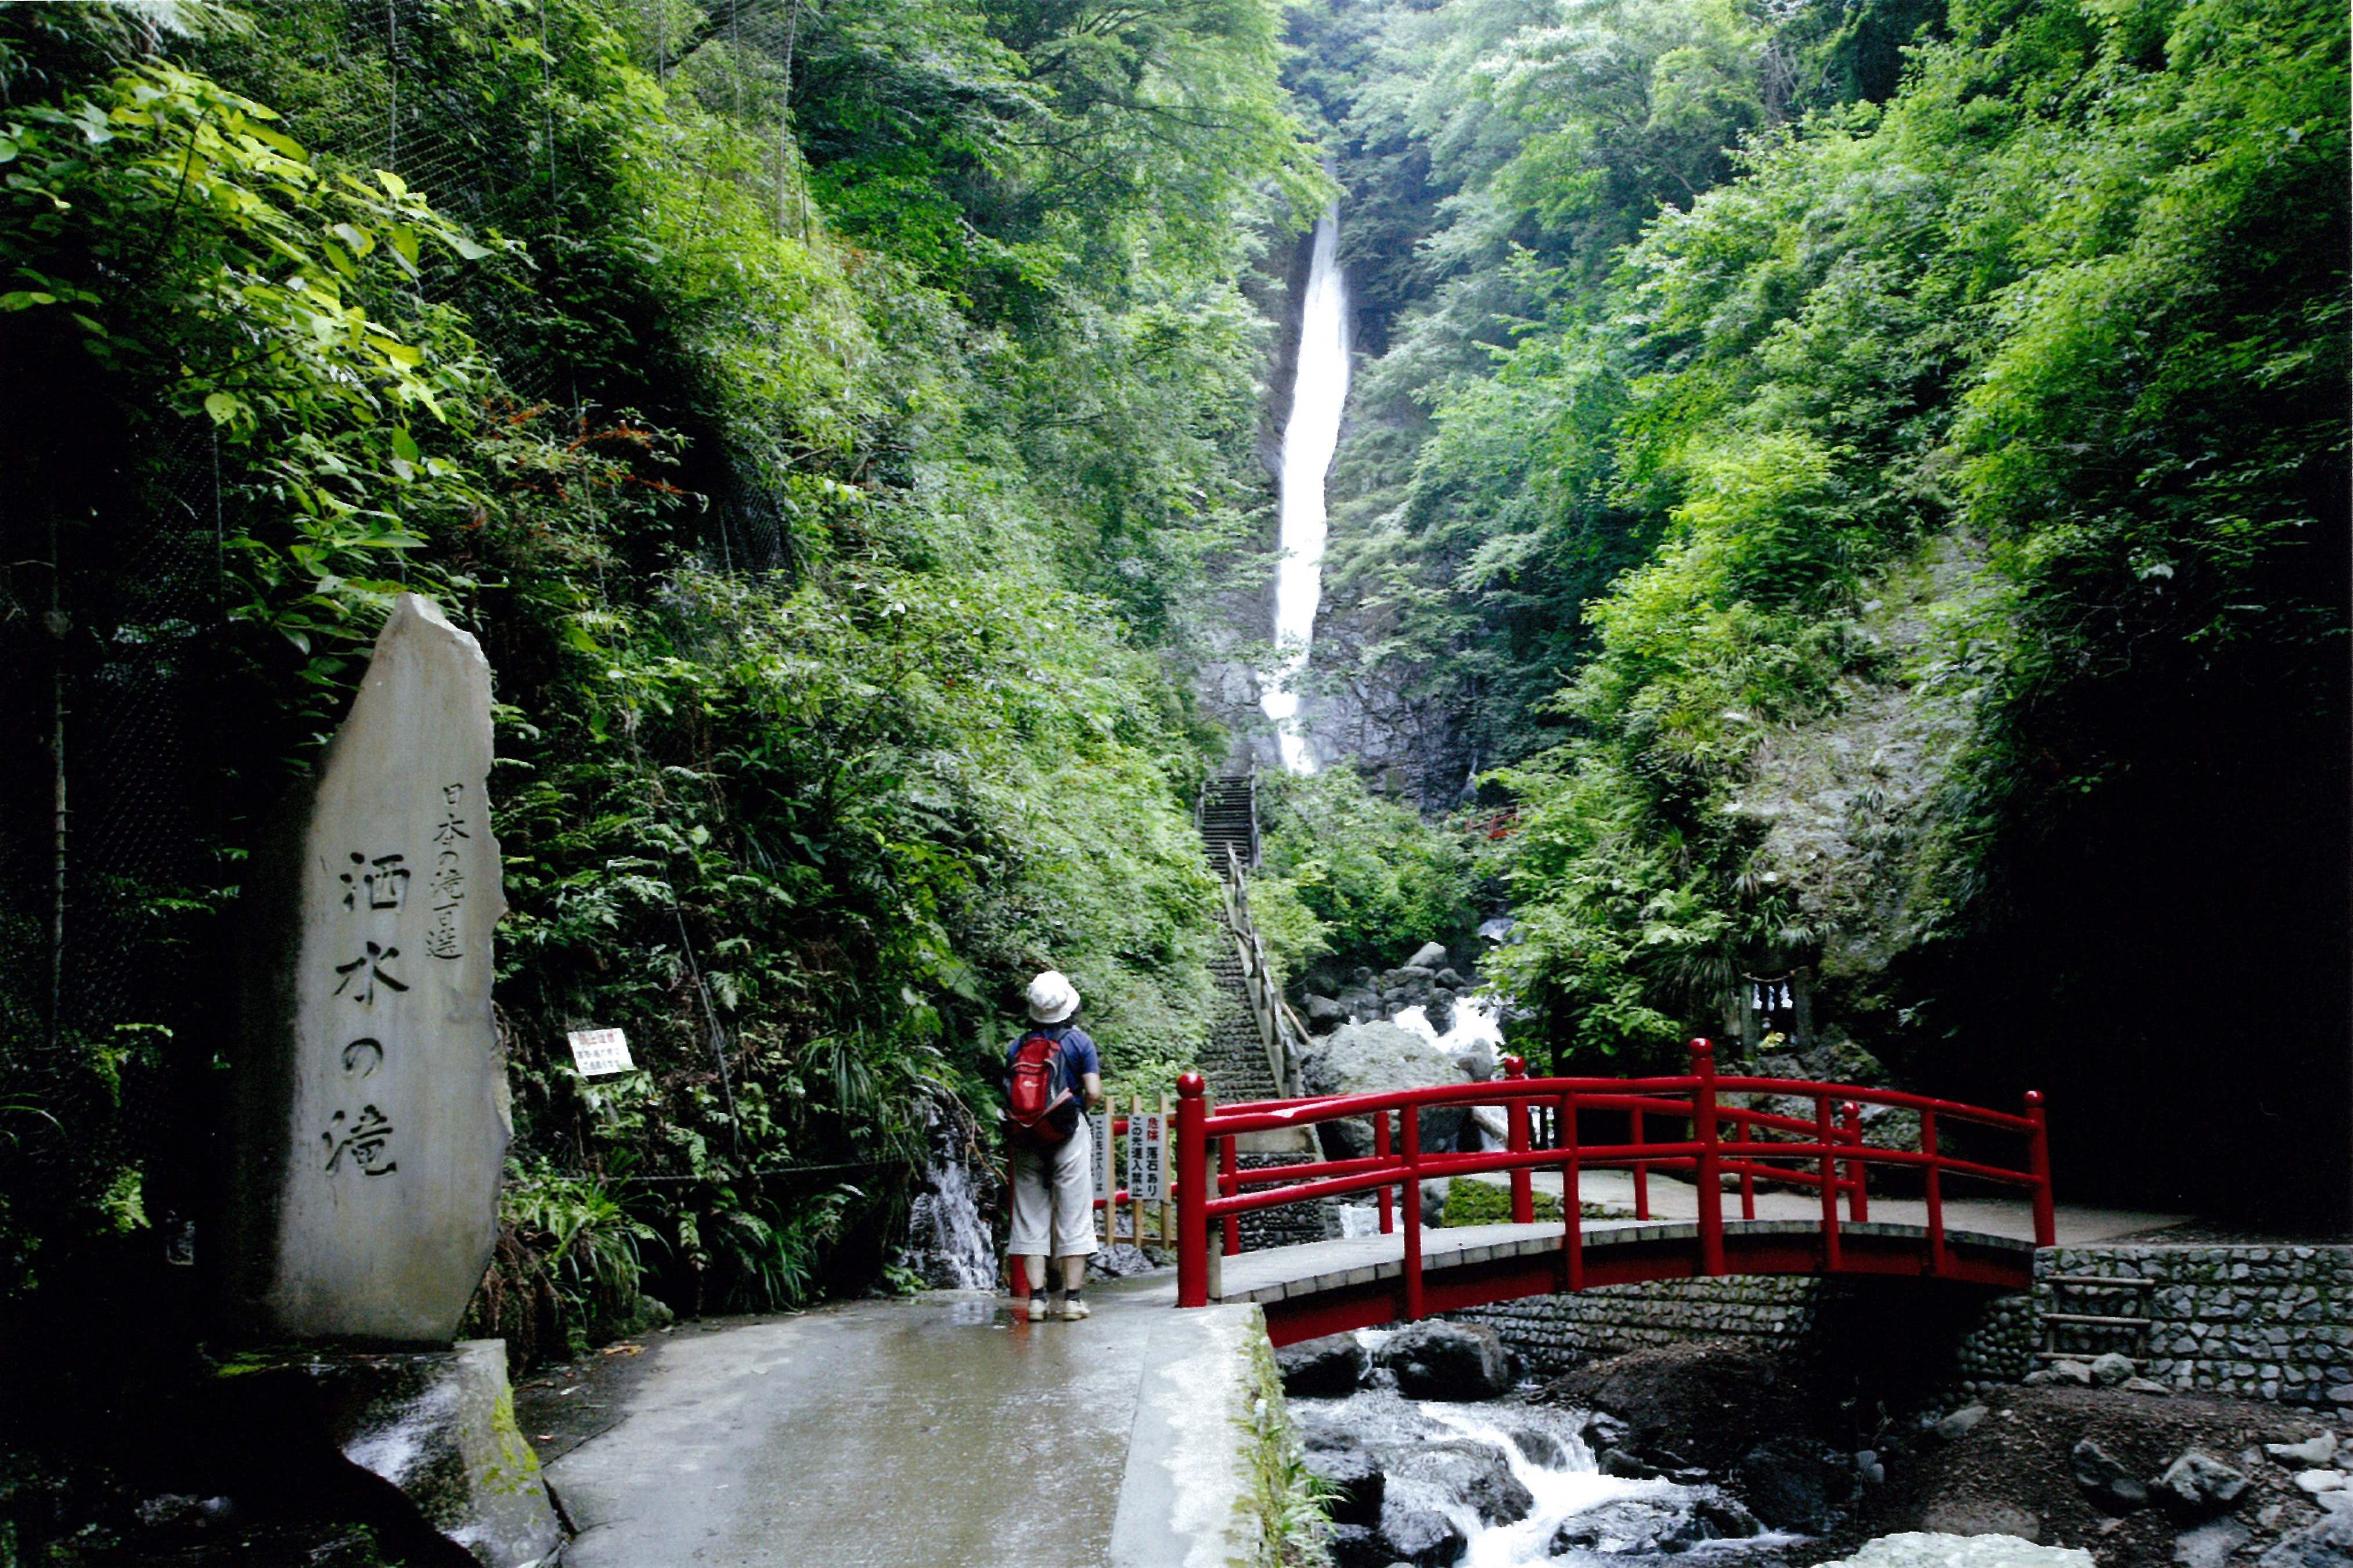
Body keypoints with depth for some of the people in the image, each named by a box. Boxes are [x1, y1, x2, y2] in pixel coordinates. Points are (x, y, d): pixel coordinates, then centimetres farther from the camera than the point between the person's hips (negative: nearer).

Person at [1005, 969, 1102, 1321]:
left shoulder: (1017, 1047, 5)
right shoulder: (1079, 1041, -3)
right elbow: (1094, 1094, -8)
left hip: (1027, 1139, 3)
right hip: (1069, 1134, -2)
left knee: (1031, 1217, 7)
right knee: (1073, 1217, 3)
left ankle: (1036, 1297, 5)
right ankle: (1072, 1298, 3)